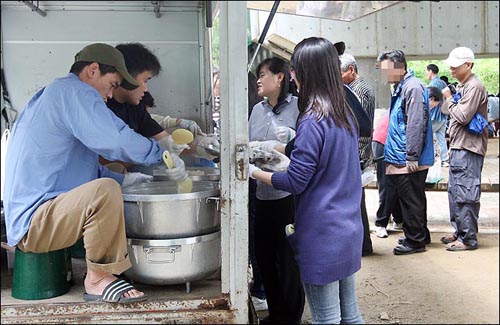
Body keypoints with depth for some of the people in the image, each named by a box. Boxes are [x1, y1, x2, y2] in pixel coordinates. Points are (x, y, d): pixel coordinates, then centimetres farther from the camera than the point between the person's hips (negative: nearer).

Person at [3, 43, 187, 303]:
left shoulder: (50, 95, 22)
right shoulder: (73, 90, -12)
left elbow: (71, 166, 28)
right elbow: (116, 140, -27)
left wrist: (122, 179, 17)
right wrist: (164, 155, -12)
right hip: (34, 222, -11)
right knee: (105, 191, -34)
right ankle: (98, 279, -15)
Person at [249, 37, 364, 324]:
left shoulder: (313, 120, -19)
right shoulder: (345, 113, 6)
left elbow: (295, 182, -17)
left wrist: (254, 172, -4)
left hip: (322, 235, -8)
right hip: (349, 228, 8)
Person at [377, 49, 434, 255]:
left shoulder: (413, 88, -17)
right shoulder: (400, 87, 14)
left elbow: (416, 125, -22)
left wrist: (412, 157, -22)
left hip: (409, 160, -10)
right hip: (402, 158, 10)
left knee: (411, 200, 0)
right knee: (412, 199, 18)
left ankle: (415, 240, 10)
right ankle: (421, 235, 29)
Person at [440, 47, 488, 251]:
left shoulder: (474, 87, -13)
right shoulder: (462, 86, 18)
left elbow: (463, 116, -22)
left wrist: (449, 100, -7)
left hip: (468, 150, -10)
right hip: (458, 149, 10)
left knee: (465, 195, -7)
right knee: (455, 192, 15)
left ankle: (468, 238, -2)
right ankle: (459, 232, 25)